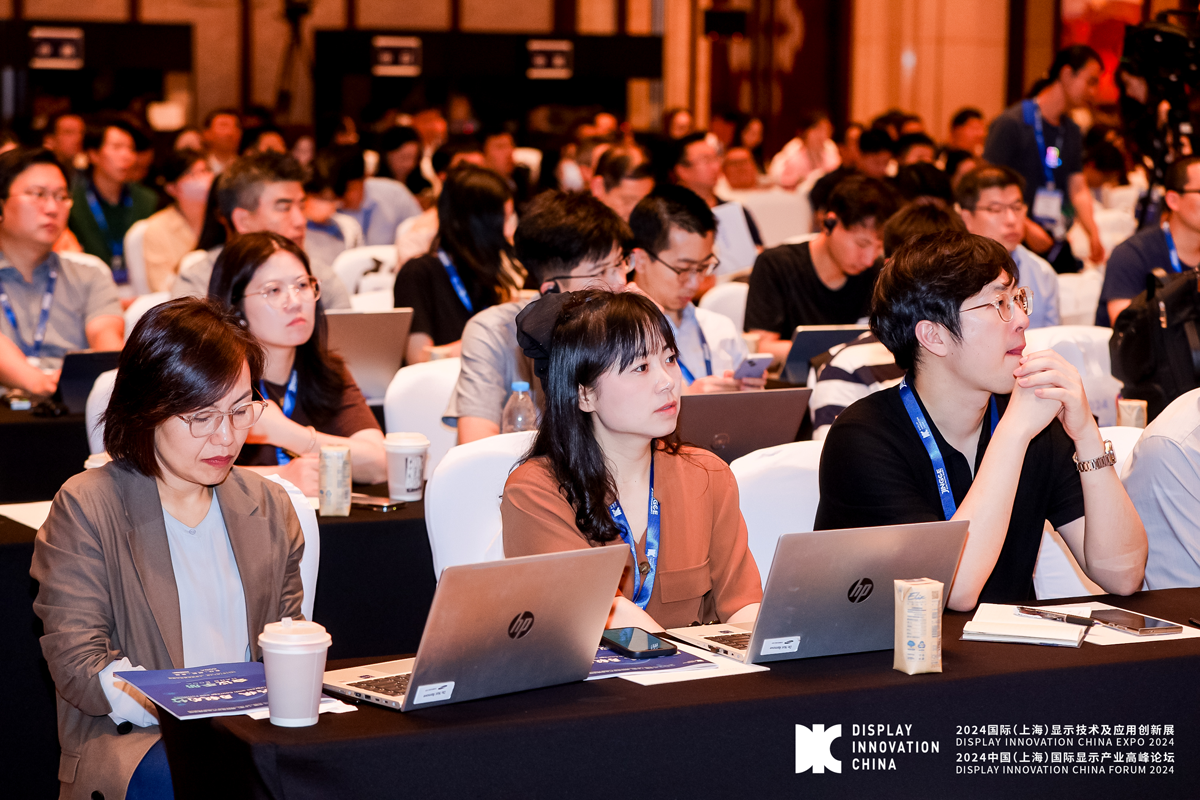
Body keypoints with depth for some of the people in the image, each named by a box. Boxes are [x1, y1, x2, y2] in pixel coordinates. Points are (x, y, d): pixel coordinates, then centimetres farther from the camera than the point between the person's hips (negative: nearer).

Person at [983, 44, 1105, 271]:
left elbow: (1079, 189, 11)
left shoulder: (1071, 132, 15)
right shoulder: (1010, 123, -8)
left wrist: (1093, 235, -6)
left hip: (1057, 244, 7)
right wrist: (1026, 227, -20)